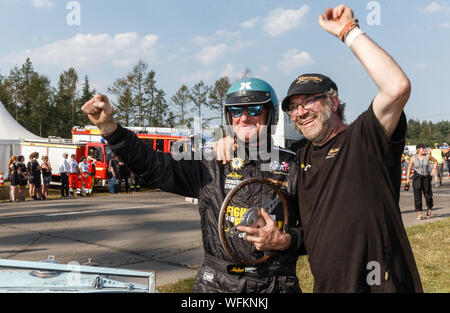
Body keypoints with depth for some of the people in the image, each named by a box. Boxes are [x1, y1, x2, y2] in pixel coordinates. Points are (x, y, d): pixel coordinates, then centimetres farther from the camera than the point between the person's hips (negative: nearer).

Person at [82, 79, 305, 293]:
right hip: (215, 283, 1)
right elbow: (153, 166, -5)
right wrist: (109, 126, -14)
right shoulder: (211, 166, 2)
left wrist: (284, 241, -17)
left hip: (276, 285, -1)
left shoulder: (292, 166, 0)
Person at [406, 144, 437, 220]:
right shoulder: (413, 158, -1)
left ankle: (429, 209, 28)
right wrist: (408, 178, 1)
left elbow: (435, 161, 16)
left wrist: (434, 169, 3)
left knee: (428, 195, 2)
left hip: (426, 178, 1)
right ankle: (419, 213, 5)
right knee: (417, 196, -3)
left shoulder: (427, 156, 1)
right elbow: (409, 168, 6)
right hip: (417, 178, -1)